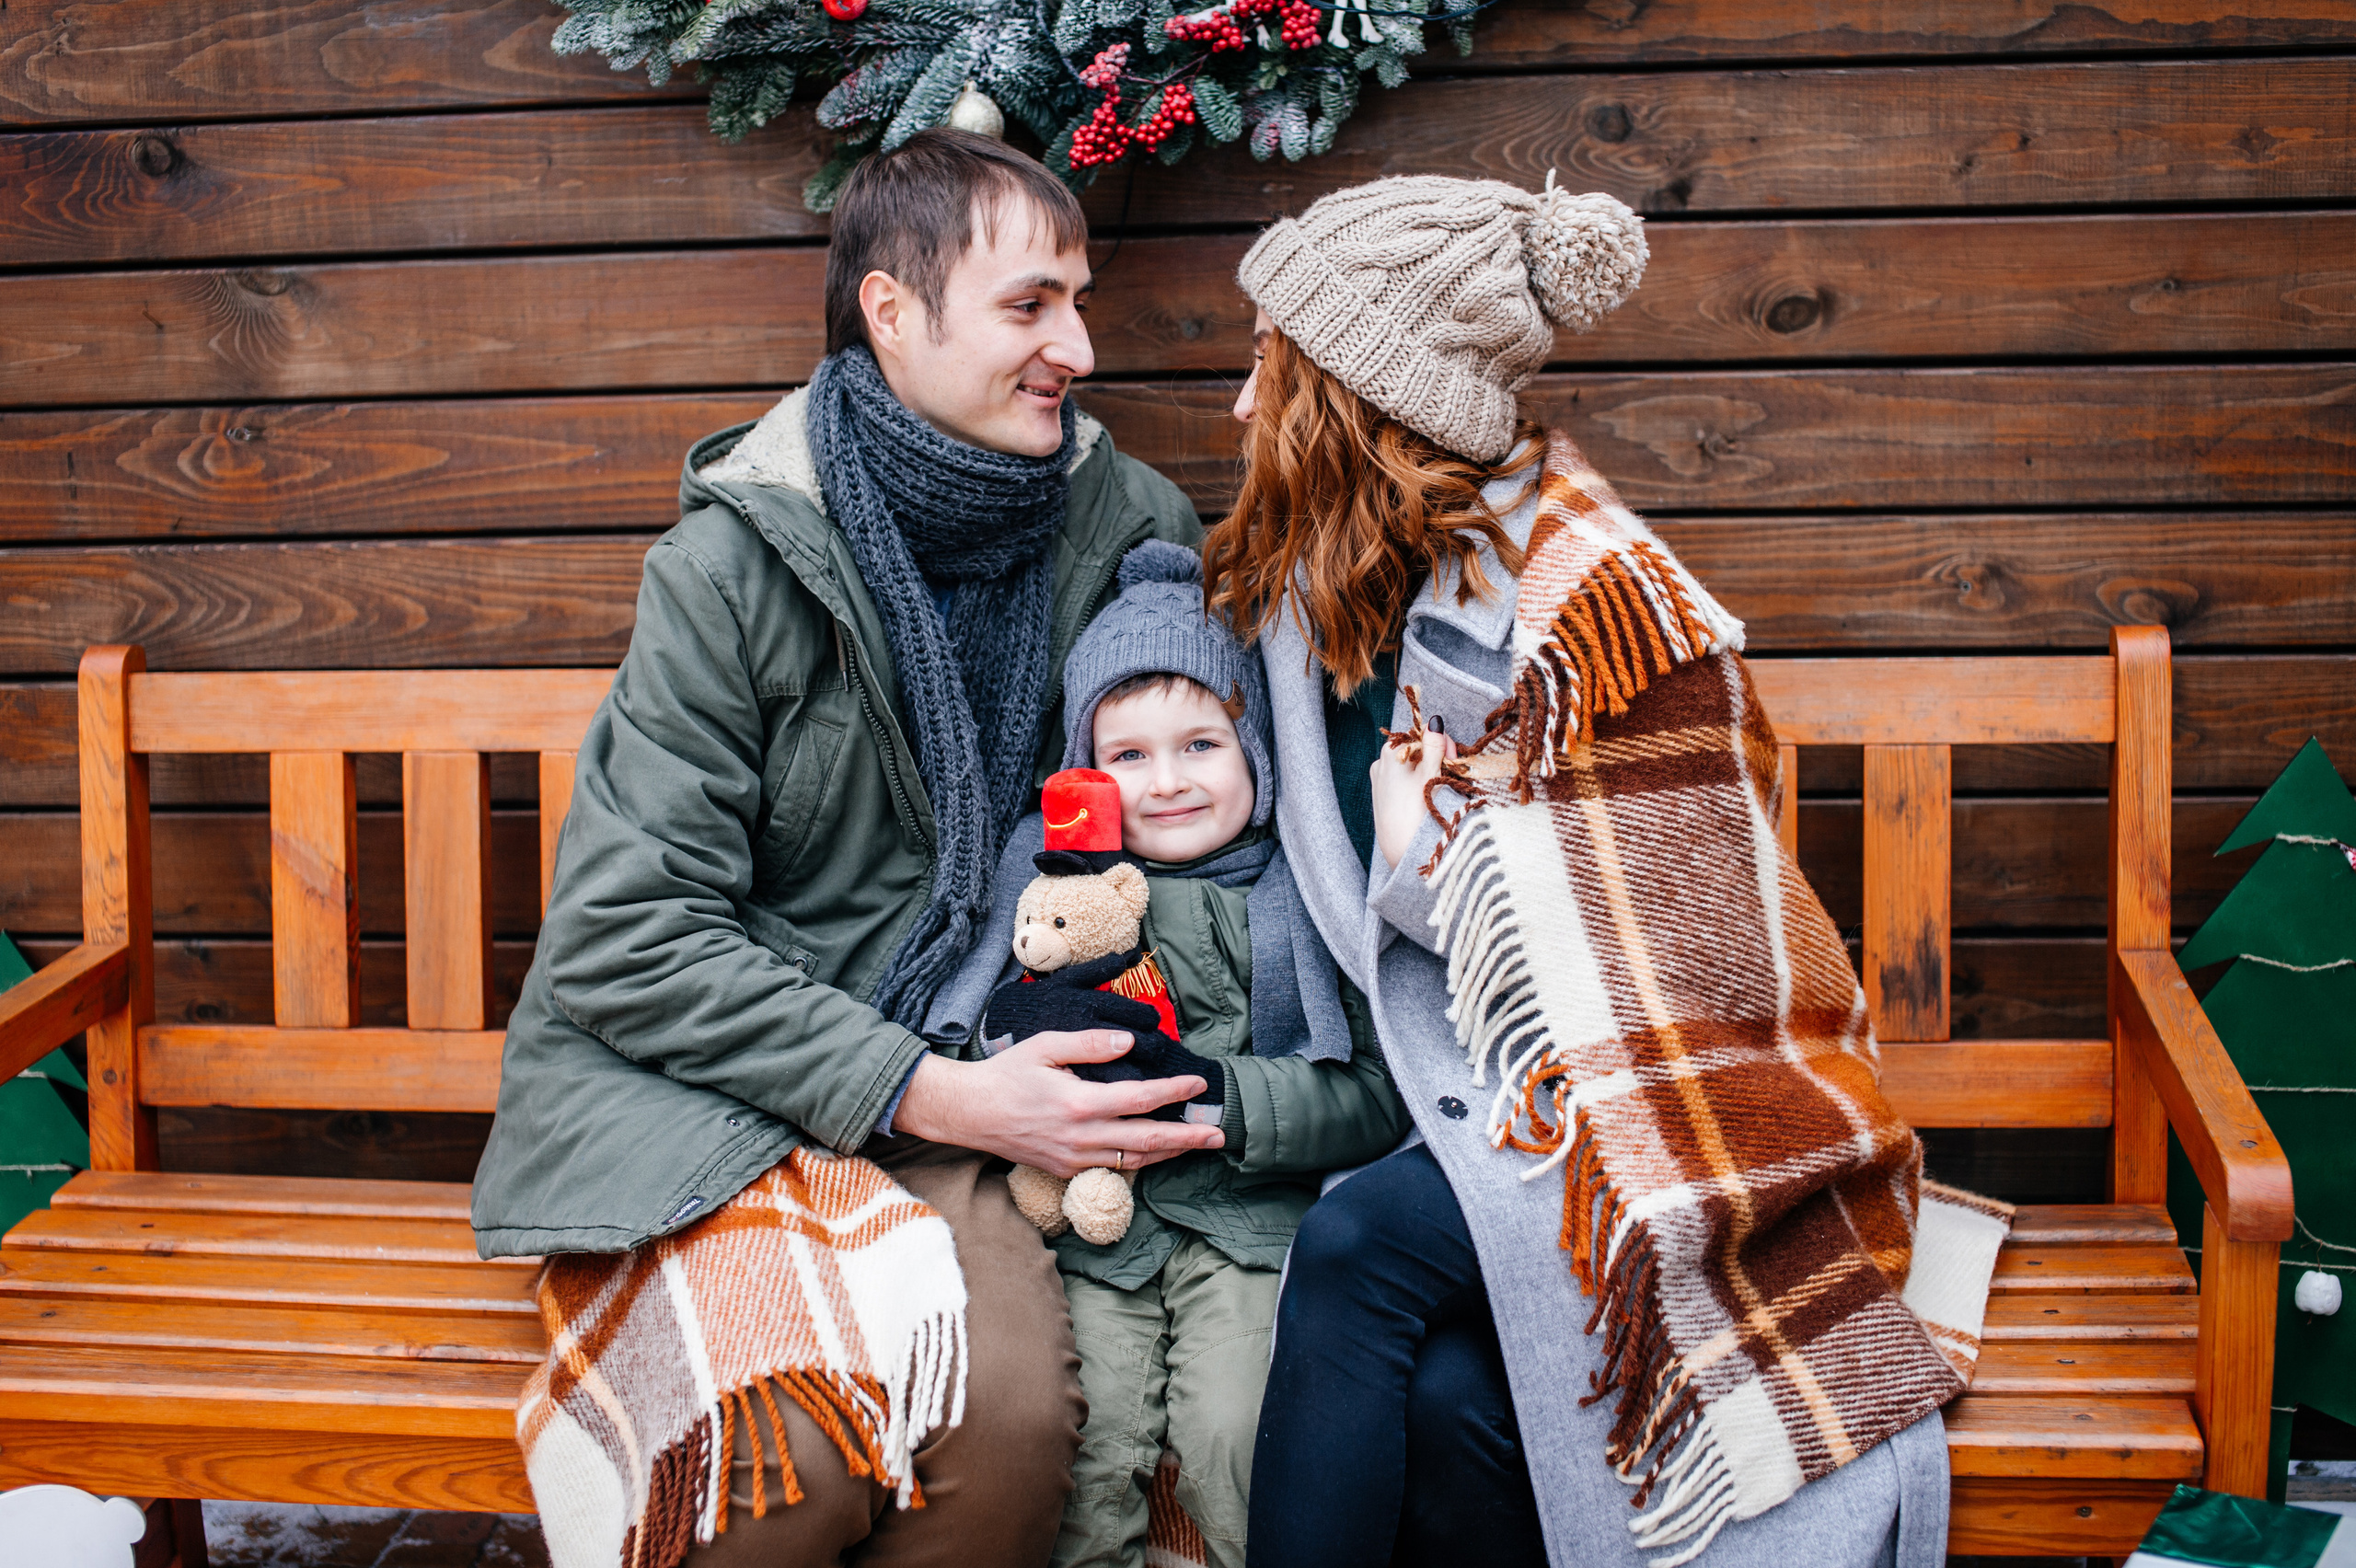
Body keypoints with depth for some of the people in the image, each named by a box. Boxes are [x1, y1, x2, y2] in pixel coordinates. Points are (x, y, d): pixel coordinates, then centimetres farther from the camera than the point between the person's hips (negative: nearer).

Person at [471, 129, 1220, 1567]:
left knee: (1019, 1418, -27)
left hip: (945, 1076, 3)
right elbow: (628, 938, -13)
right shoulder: (734, 560, -11)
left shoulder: (1133, 527, 2)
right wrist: (936, 1096, -19)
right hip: (699, 1083, -3)